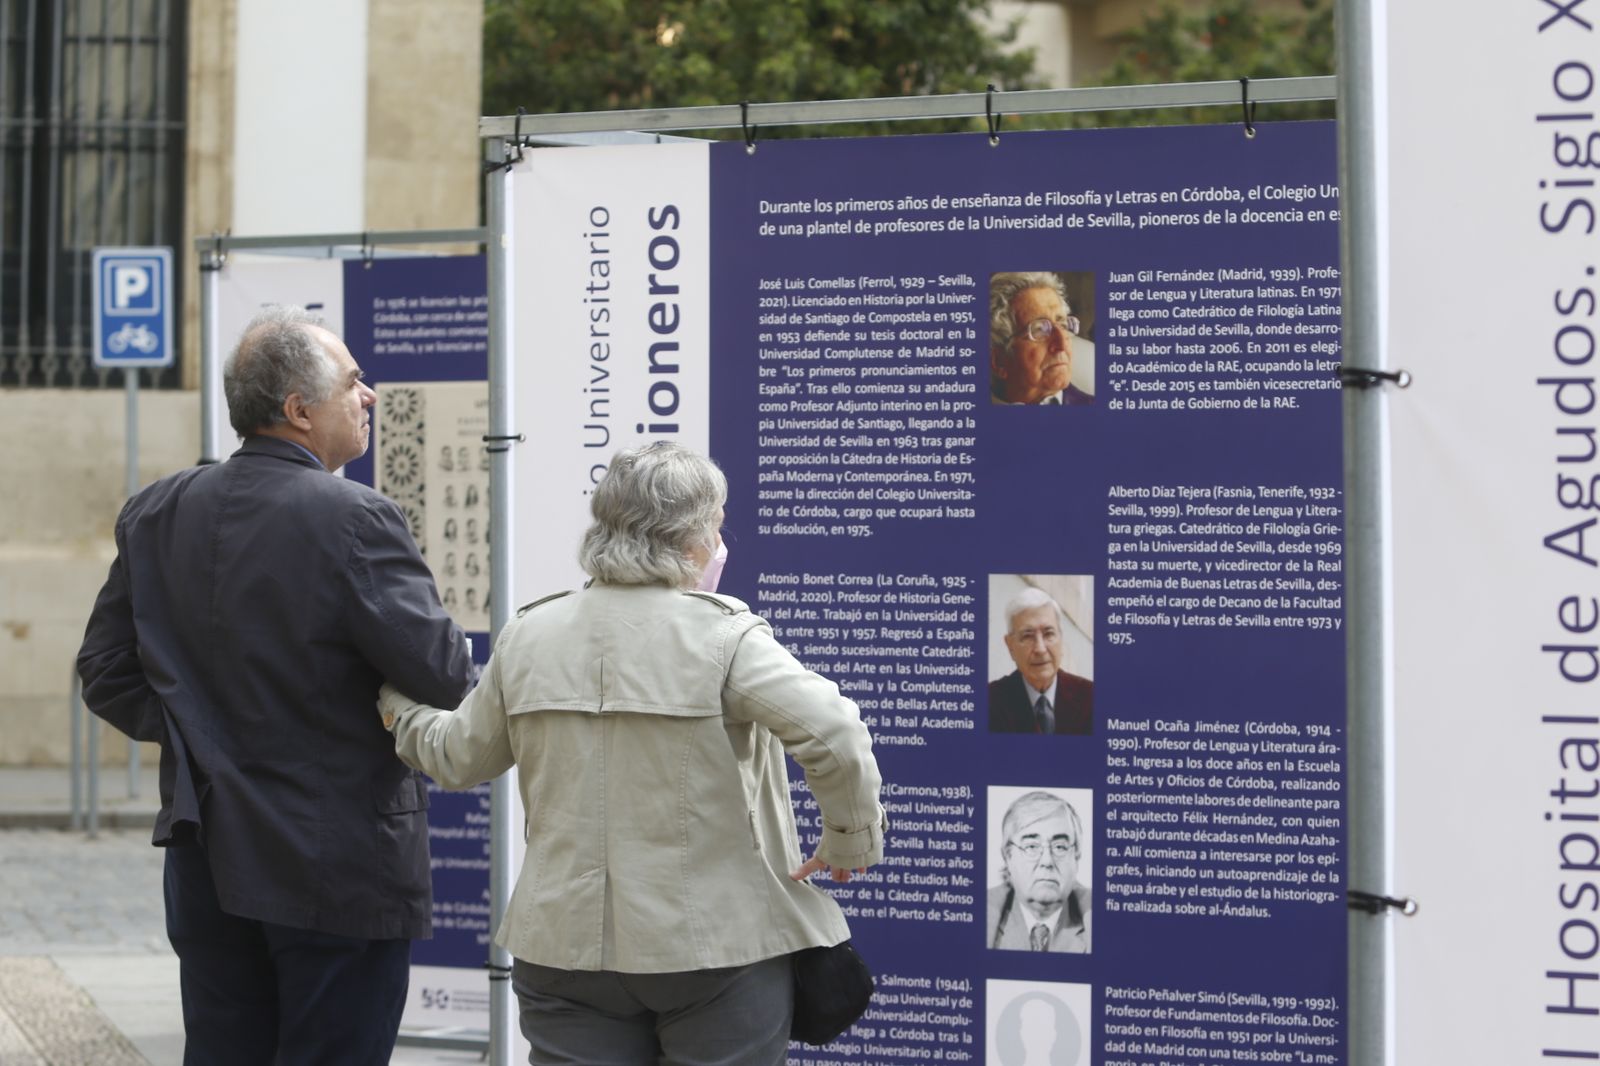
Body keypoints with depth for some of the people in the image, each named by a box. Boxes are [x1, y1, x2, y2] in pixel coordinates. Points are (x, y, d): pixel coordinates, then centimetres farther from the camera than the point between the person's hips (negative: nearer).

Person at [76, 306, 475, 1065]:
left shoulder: (155, 515, 3)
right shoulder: (355, 523, -18)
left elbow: (107, 674, 9)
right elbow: (443, 675, -17)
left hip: (208, 861, 6)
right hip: (341, 872, -6)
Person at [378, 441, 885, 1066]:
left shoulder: (527, 635, 4)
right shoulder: (722, 634, -11)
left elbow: (460, 758, 17)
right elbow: (833, 736, -22)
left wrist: (399, 711, 38)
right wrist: (852, 840, -5)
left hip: (565, 943, 4)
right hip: (716, 948, -4)